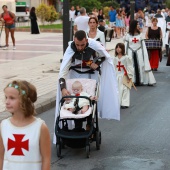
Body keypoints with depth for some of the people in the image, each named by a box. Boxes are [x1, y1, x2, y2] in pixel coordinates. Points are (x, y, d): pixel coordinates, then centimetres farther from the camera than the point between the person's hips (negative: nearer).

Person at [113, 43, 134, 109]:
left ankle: (125, 103, 5)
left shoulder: (127, 58, -9)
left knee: (125, 90, -1)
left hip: (124, 76, -4)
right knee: (117, 90, 7)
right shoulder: (115, 58, 6)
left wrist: (129, 77, -10)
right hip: (117, 76, 5)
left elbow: (129, 68, -8)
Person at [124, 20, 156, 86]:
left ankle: (139, 81, 5)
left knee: (140, 67, 0)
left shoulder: (140, 35, 5)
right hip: (131, 53, -1)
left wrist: (144, 53, 1)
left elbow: (143, 45, 6)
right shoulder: (128, 35, 0)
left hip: (139, 53, 1)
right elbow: (126, 45, 4)